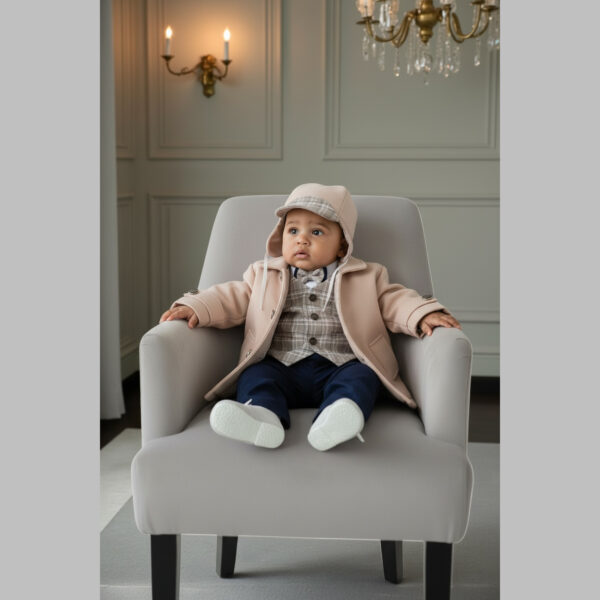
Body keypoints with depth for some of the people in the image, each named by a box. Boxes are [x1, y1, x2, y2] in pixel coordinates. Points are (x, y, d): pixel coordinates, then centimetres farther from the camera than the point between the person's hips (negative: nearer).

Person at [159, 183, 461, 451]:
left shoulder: (367, 277, 19)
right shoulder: (263, 275, 22)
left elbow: (394, 302, 13)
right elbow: (232, 297, 18)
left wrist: (424, 315, -6)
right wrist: (195, 307, 2)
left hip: (339, 368, -1)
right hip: (280, 368, 1)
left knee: (360, 377, -30)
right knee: (256, 376, -26)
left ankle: (333, 420, -57)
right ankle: (262, 414, -54)